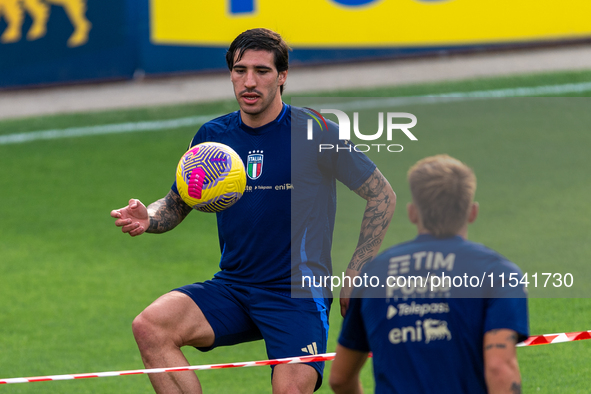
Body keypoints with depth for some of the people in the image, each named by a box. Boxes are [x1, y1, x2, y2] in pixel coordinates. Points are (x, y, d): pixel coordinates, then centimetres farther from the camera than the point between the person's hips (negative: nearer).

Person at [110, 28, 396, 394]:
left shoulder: (314, 133, -5)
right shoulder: (212, 136, 7)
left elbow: (383, 196, 1)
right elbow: (176, 204, 17)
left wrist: (354, 279, -3)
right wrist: (148, 218, -8)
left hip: (297, 294, -4)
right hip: (231, 290, 4)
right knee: (150, 326, -23)